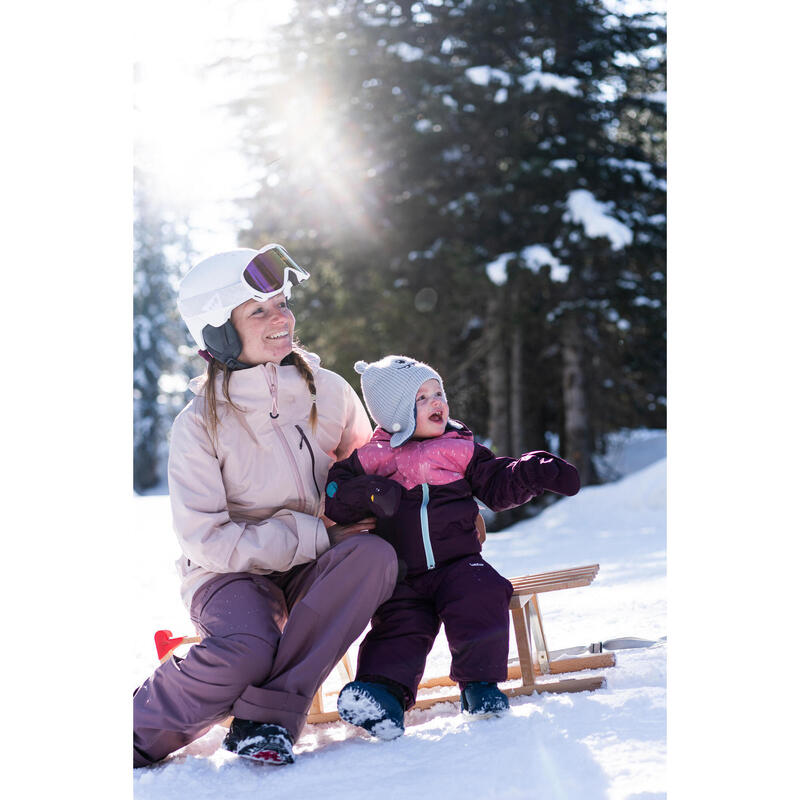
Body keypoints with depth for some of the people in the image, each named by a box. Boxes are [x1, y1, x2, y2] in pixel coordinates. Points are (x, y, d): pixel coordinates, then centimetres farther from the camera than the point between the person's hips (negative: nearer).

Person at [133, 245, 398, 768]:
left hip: (314, 572, 4)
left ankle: (268, 716, -26)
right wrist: (318, 536, -20)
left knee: (374, 555, -30)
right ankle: (140, 733, -9)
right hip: (233, 573, -4)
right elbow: (206, 540, -15)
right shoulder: (199, 424, -11)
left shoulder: (329, 392, 0)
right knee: (248, 651, -37)